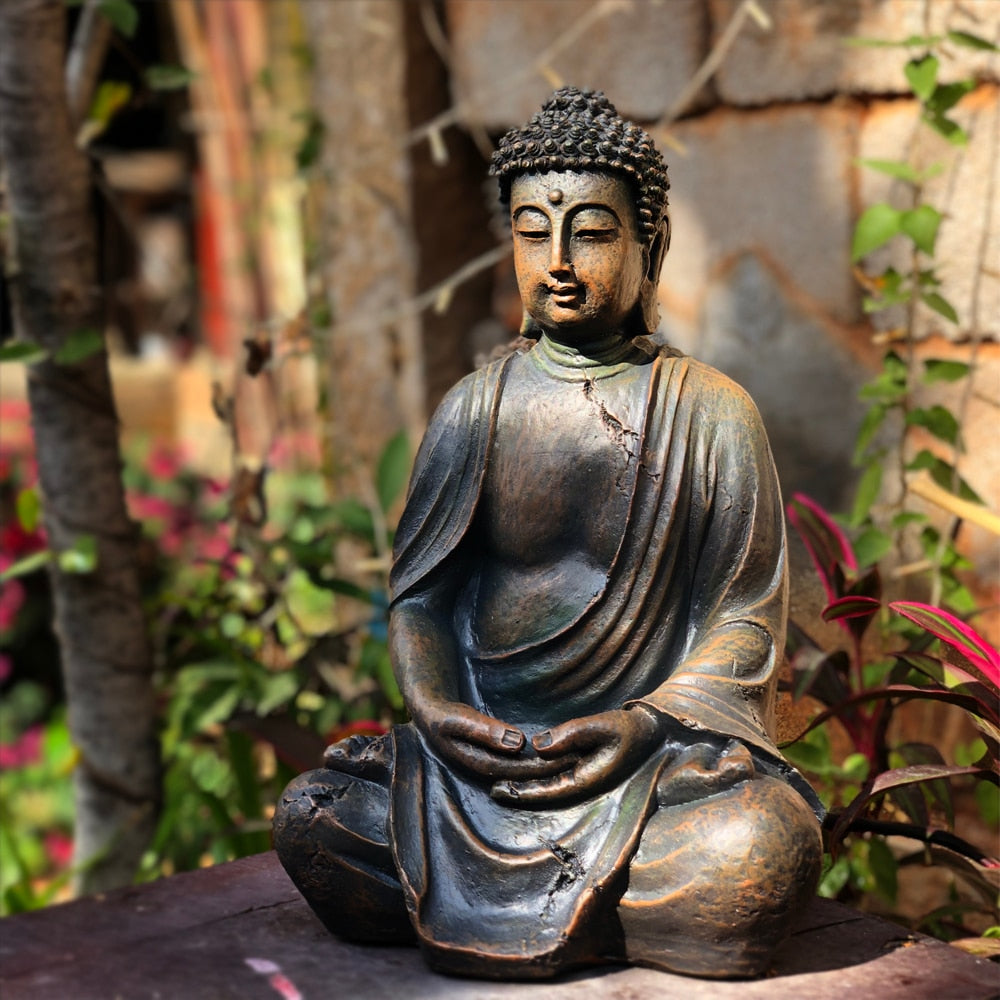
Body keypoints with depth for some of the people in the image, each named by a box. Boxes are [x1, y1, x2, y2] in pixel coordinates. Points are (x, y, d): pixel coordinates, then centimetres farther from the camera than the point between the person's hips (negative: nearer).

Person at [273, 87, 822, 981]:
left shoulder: (712, 414, 3)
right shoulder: (475, 408, 9)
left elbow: (745, 618, 0)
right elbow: (419, 591, 10)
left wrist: (643, 721, -17)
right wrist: (433, 703, -11)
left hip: (662, 742, -2)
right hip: (481, 740, 2)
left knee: (770, 845, -33)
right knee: (308, 821, -22)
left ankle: (495, 911, -10)